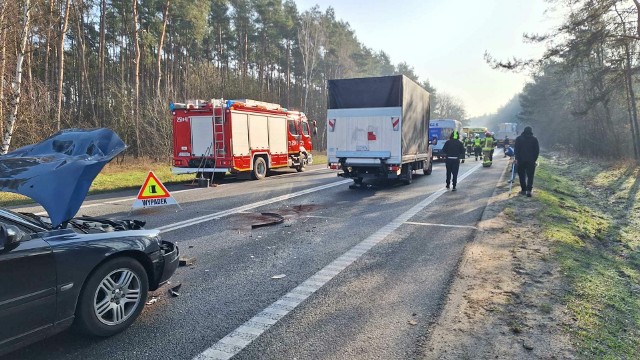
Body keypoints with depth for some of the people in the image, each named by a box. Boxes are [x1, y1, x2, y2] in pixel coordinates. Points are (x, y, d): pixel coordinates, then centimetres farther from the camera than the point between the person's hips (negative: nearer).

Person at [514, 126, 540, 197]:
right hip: (531, 161, 0)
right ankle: (528, 190, -11)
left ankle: (523, 190, 10)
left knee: (522, 175, 10)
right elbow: (537, 150, 3)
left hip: (521, 160, 0)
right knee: (530, 176, 2)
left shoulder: (518, 139, 2)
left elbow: (516, 149, -2)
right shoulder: (534, 139, 4)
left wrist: (517, 159, 0)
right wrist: (534, 159, 8)